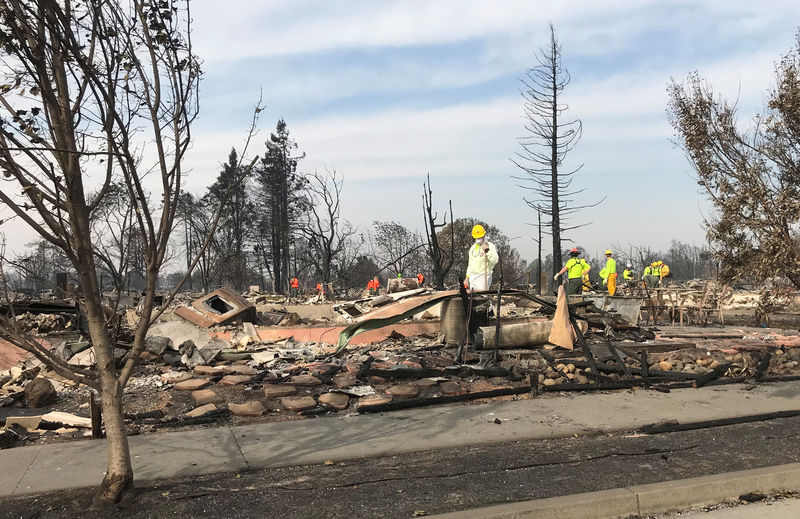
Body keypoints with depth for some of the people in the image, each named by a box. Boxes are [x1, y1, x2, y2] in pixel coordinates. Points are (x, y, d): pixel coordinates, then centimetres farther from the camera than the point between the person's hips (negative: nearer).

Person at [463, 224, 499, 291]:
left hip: (483, 277, -6)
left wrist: (487, 251, -30)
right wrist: (467, 277, 19)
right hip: (472, 277, 6)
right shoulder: (472, 248, 15)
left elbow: (495, 260, -20)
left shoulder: (490, 246, -6)